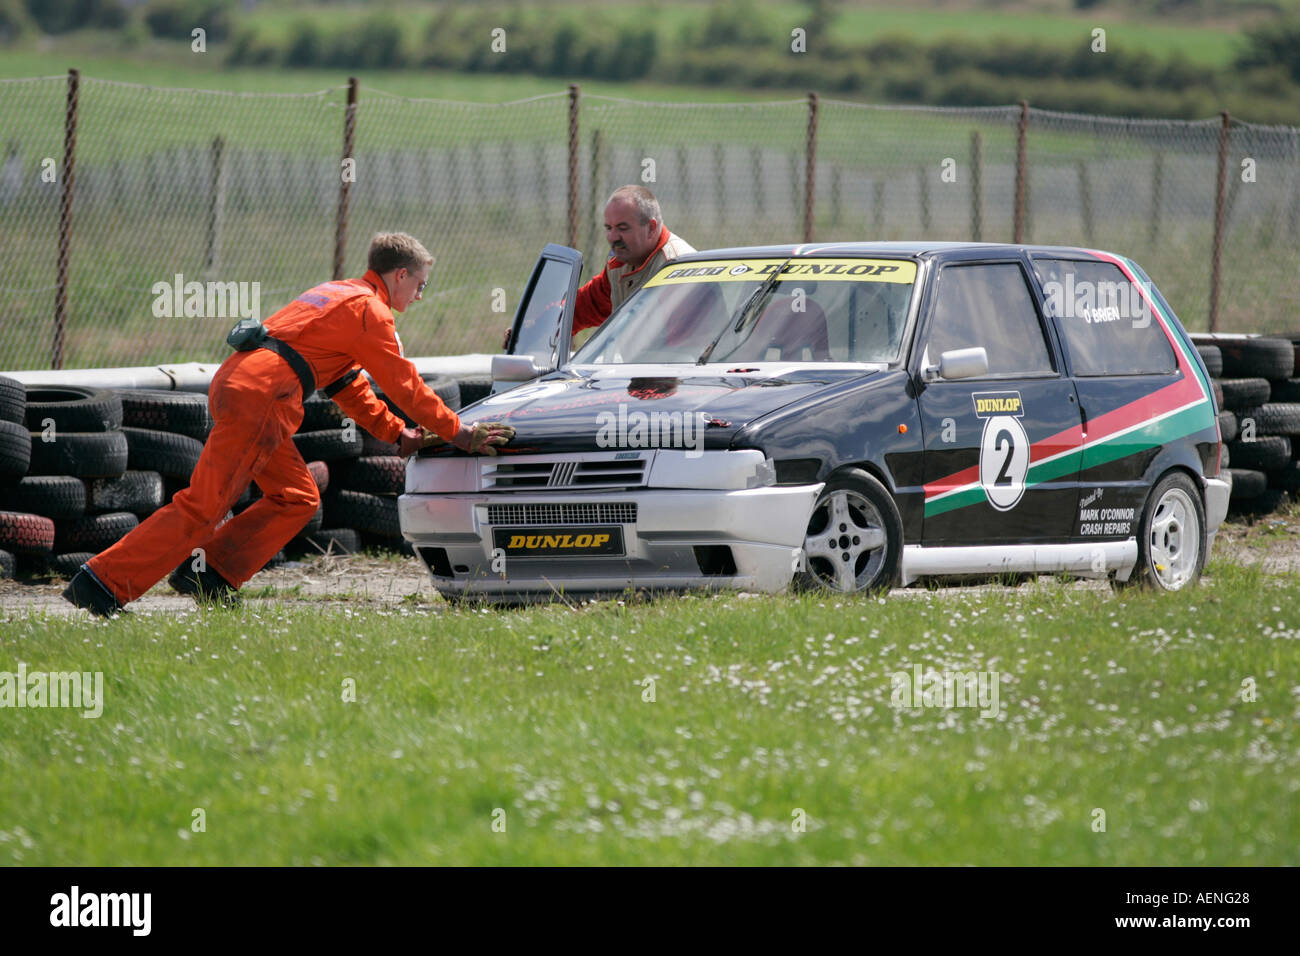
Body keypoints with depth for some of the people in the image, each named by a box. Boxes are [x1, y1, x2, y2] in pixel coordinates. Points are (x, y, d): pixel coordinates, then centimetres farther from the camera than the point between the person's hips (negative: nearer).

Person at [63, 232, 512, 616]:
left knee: (298, 498, 13)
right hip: (259, 395, -10)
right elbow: (404, 383, 0)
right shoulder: (369, 310, -1)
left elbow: (348, 385, 34)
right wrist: (456, 432, 9)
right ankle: (103, 583, -15)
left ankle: (209, 575, 5)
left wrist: (398, 433, 30)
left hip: (237, 382, 10)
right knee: (202, 507, -11)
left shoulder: (336, 294, 29)